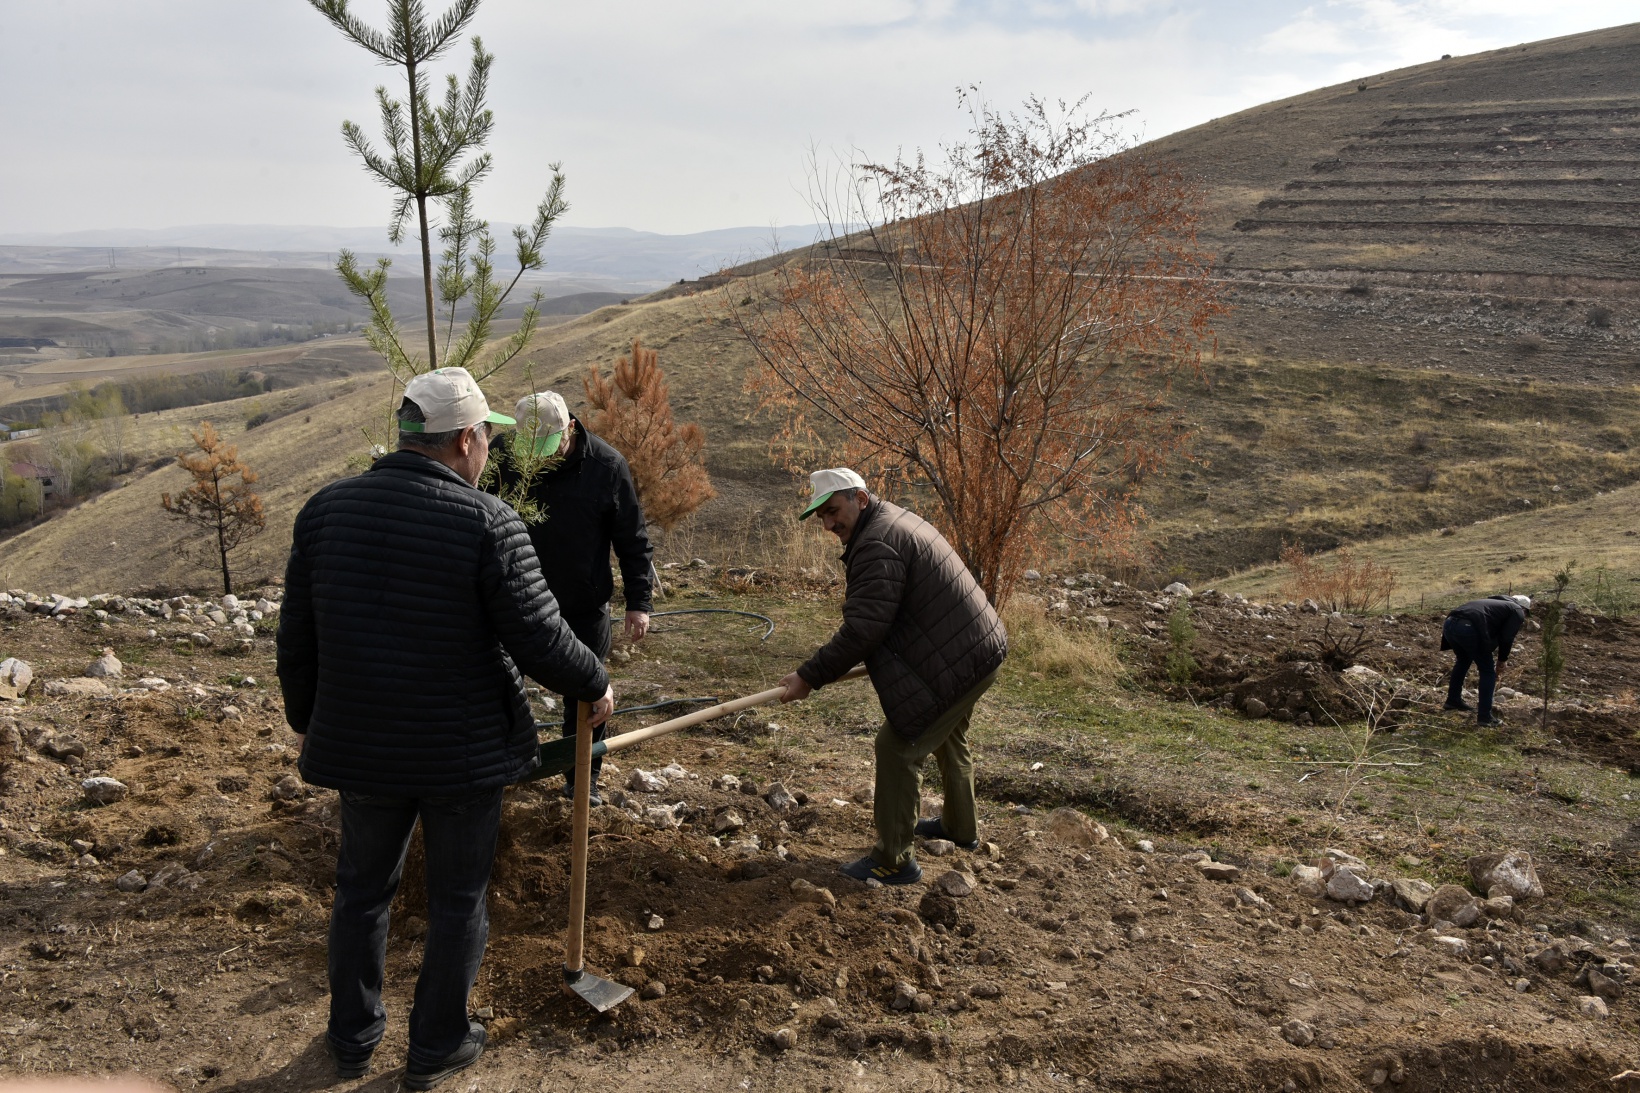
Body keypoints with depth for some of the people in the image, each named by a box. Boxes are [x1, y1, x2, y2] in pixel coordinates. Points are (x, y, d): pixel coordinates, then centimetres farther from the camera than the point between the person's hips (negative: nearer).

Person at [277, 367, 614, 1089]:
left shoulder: (327, 509, -3)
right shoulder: (488, 524, -18)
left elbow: (297, 640, 4)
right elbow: (542, 642, -17)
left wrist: (307, 720, 18)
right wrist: (595, 686, 1)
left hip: (361, 747, 4)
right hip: (464, 751, -4)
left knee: (362, 888, 22)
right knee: (458, 900, 15)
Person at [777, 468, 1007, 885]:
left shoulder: (877, 545, -21)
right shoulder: (895, 520, 13)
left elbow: (861, 631, -25)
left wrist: (809, 676, -19)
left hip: (957, 660, -11)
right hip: (979, 647, 11)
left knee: (898, 746, -7)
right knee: (947, 737, 29)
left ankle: (894, 861, 1)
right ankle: (960, 827, 48)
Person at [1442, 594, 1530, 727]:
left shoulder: (1496, 602, 39)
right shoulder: (1517, 612, 18)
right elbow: (1506, 638, 8)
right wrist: (1502, 660, 22)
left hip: (1449, 623, 8)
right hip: (1468, 628, -8)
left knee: (1463, 660, 34)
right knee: (1488, 671, 9)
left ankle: (1453, 700, 42)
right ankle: (1484, 716, 7)